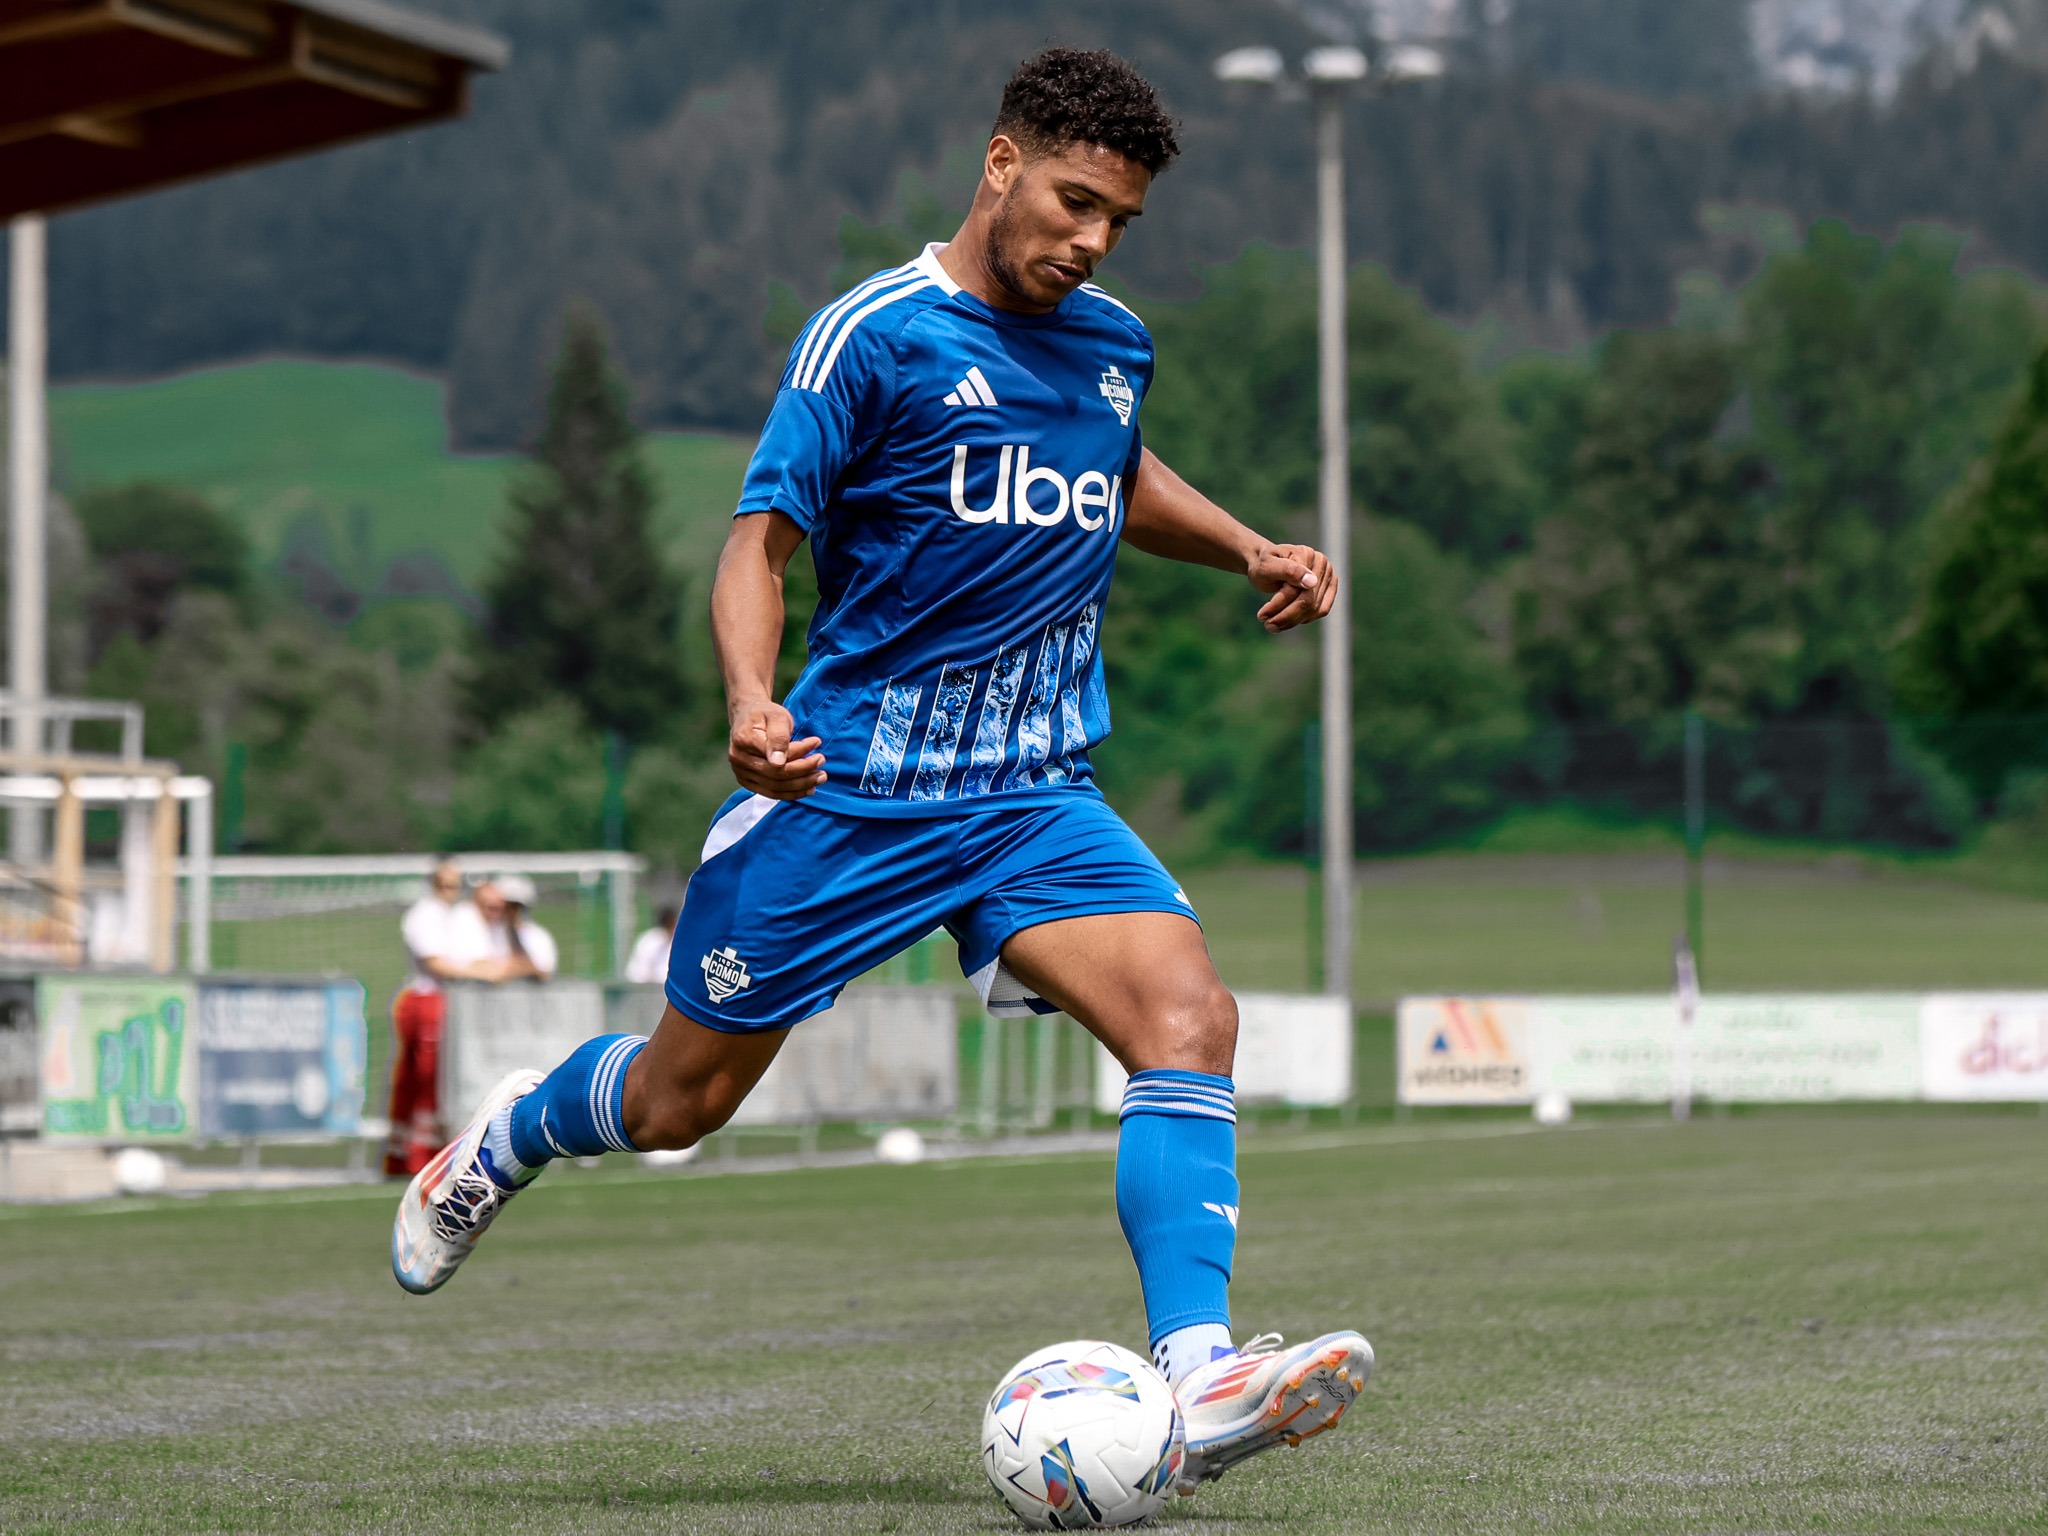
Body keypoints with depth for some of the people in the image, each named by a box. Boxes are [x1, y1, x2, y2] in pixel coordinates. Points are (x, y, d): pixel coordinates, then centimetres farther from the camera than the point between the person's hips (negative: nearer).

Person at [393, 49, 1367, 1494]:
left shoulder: (1115, 346, 9)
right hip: (844, 785, -4)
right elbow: (762, 541, -11)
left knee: (1189, 1016, -23)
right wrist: (752, 702, -29)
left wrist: (1250, 549, 15)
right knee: (678, 1103, 9)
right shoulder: (875, 334, -10)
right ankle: (514, 1133, 44)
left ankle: (1199, 1378, -31)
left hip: (1036, 794, 4)